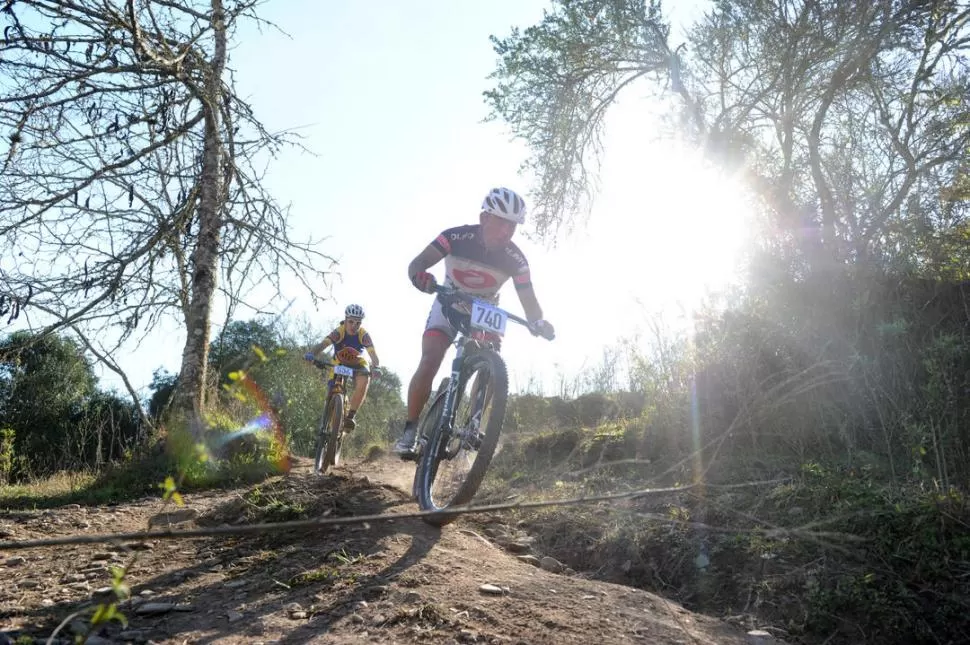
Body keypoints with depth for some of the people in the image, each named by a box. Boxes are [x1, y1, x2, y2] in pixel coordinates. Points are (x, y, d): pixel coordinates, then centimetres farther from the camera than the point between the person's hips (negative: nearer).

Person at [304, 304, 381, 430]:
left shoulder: (364, 335, -27)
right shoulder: (338, 332, -29)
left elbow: (373, 353, -38)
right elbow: (322, 344, -43)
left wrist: (376, 366, -59)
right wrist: (311, 354, -64)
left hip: (358, 364, 0)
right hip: (339, 362, 1)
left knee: (364, 382, -30)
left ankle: (350, 416, -17)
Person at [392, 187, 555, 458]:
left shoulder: (515, 259, -22)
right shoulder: (457, 237, -26)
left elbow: (528, 299, -21)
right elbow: (417, 263, -32)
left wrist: (538, 322, -43)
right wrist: (420, 275, -57)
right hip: (449, 305, -2)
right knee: (430, 362, -21)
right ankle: (410, 430, -9)